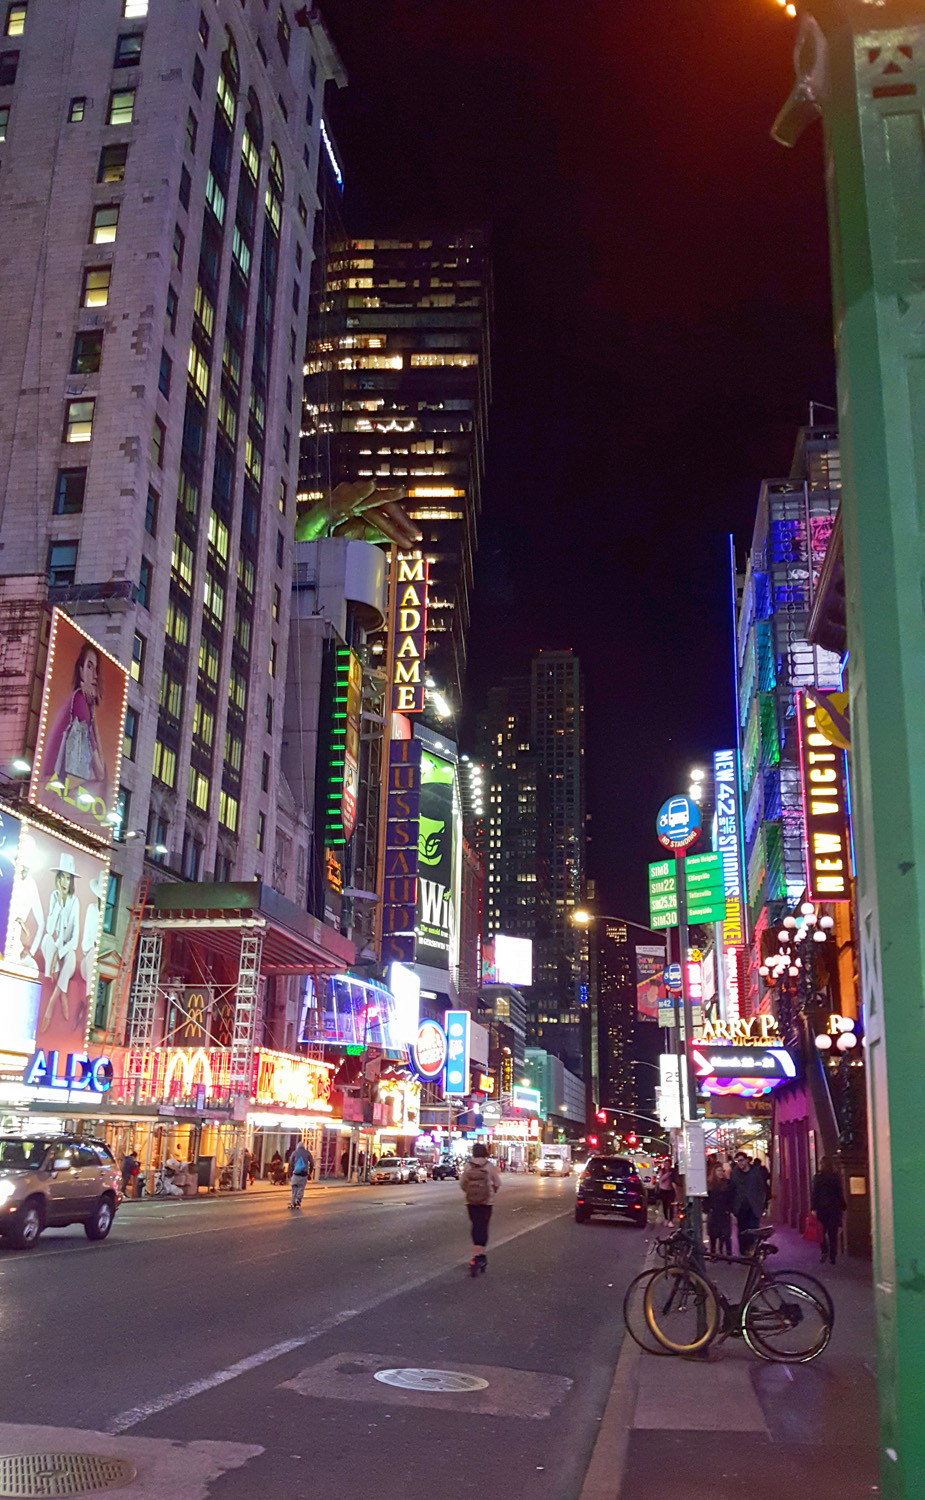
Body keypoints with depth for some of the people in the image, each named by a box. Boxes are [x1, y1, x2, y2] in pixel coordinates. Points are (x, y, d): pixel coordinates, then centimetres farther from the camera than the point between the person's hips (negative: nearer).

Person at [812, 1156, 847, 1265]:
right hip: (835, 1207, 2)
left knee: (822, 1231, 11)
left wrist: (814, 1208, -5)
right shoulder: (836, 1177, 1)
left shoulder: (817, 1177, -6)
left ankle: (824, 1251, -8)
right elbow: (840, 1193, 3)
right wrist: (843, 1207, 11)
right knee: (833, 1233, 7)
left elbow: (815, 1194, -8)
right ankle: (832, 1257, 6)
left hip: (822, 1207, -2)